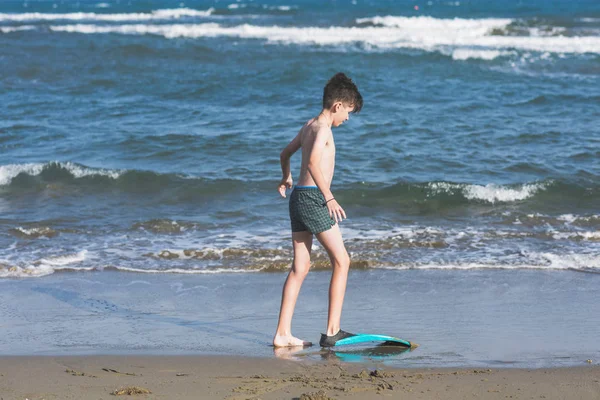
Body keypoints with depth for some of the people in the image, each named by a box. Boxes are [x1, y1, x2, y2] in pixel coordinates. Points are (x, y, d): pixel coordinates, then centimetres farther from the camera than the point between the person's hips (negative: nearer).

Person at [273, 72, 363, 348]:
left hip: (298, 198, 9)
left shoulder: (309, 126, 18)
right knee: (341, 261, -3)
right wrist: (329, 198, -25)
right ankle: (332, 331, -5)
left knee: (300, 268, 9)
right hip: (312, 198, -9)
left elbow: (285, 153, 34)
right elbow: (313, 162, -26)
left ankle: (283, 334, 7)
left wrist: (286, 179, 51)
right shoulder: (323, 127, -10)